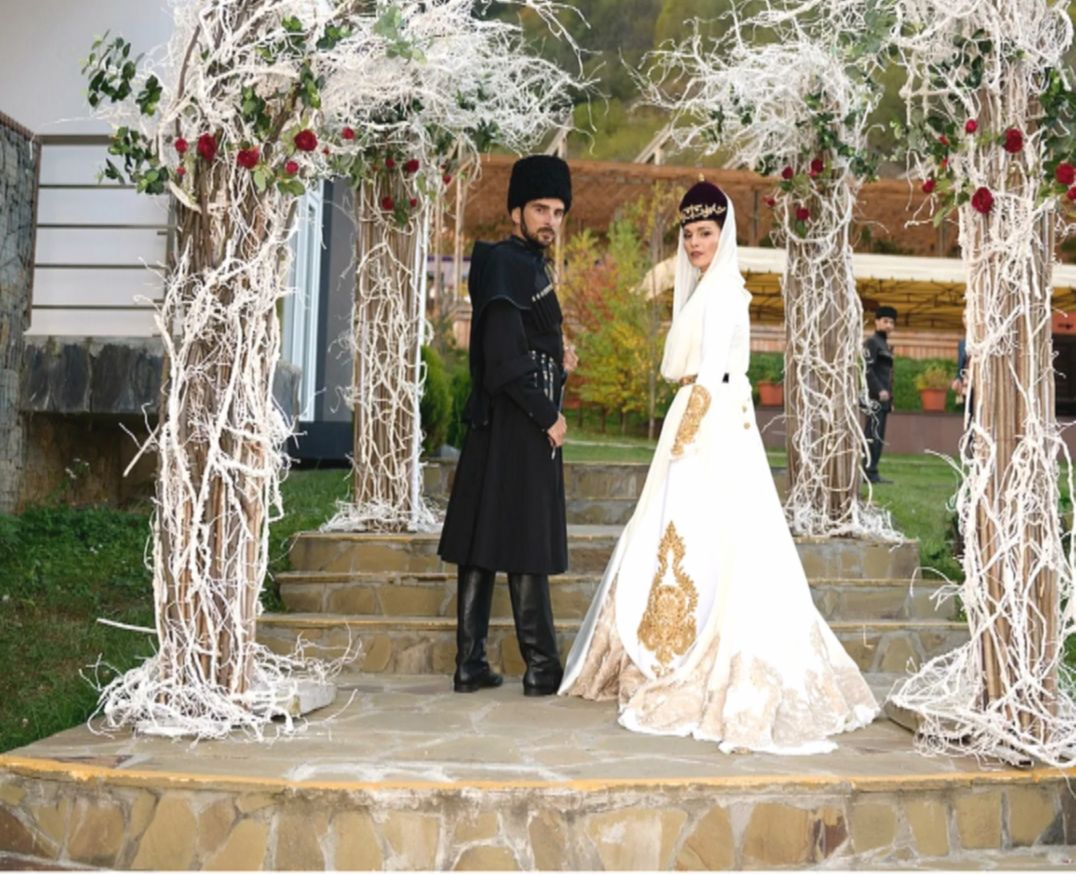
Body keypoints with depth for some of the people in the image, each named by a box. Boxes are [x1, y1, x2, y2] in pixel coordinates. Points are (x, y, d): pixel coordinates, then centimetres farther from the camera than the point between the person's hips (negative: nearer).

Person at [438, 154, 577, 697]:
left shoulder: (528, 265, 18)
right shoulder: (505, 265, -12)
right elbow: (505, 359, -20)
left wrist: (555, 361, 12)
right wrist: (548, 417, -14)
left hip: (497, 426, 10)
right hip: (517, 427, -10)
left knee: (482, 548, 8)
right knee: (526, 548, -3)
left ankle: (470, 665, 14)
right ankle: (541, 668, 5)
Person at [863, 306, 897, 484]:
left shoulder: (885, 345, 22)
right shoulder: (872, 342, -6)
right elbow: (867, 369, -16)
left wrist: (890, 398, 20)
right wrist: (880, 390, -22)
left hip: (884, 397, 9)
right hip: (875, 396, -9)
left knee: (877, 436, 8)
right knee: (874, 434, -12)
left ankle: (869, 471, 9)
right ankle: (870, 472, -14)